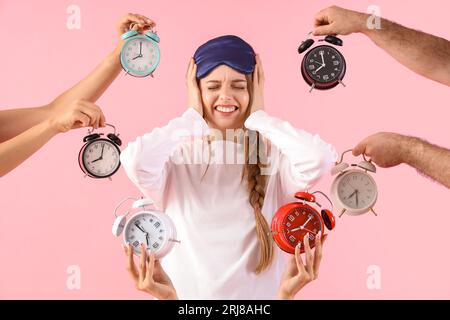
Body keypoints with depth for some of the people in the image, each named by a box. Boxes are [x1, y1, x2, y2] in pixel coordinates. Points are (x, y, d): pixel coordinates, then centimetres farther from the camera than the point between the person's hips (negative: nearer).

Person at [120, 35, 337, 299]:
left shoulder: (276, 159, -1)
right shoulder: (175, 161, 1)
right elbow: (135, 161, -17)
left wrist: (258, 116, -6)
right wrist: (192, 115, -5)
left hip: (261, 294, 0)